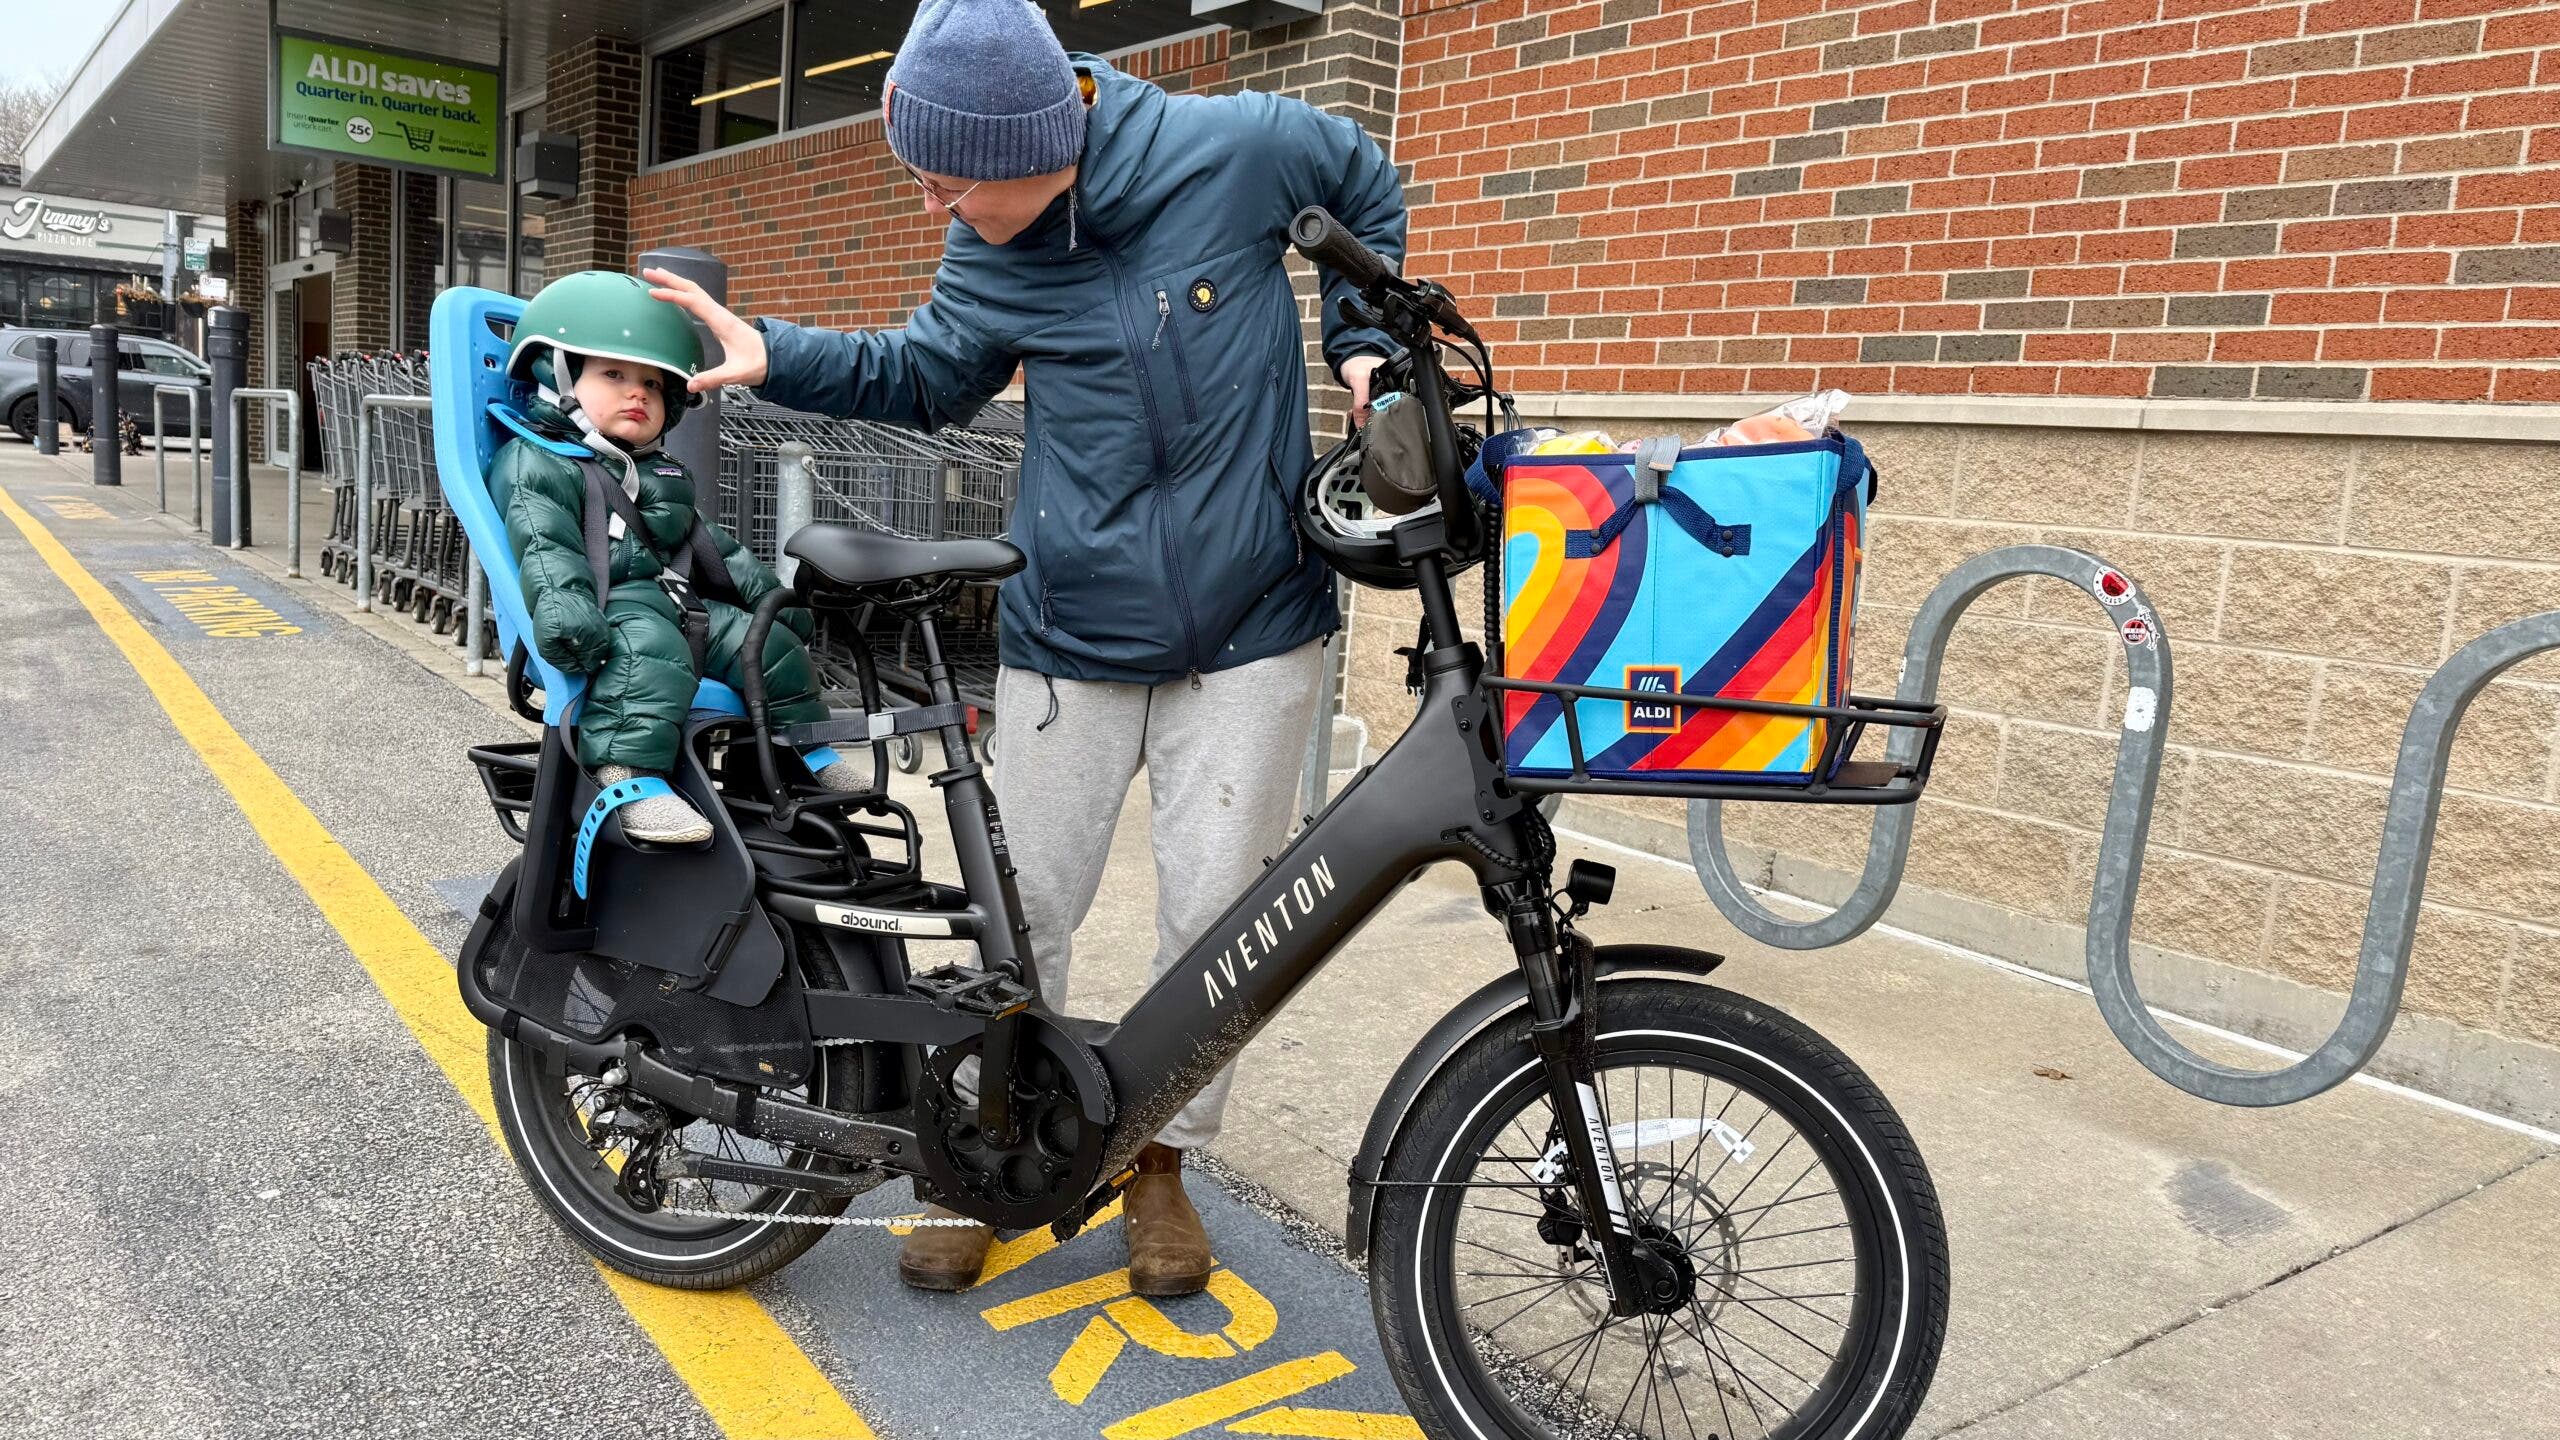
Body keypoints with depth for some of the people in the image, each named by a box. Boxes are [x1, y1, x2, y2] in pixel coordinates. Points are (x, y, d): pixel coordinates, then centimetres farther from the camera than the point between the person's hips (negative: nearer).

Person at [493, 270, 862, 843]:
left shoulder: (660, 473, 29)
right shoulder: (536, 464, 2)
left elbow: (706, 542, 32)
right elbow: (542, 544, -15)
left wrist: (765, 590, 25)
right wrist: (561, 603, -33)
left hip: (679, 605, 8)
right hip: (614, 612, -8)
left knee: (773, 645, 3)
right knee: (650, 651, -38)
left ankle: (808, 751, 18)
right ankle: (630, 779, -50)